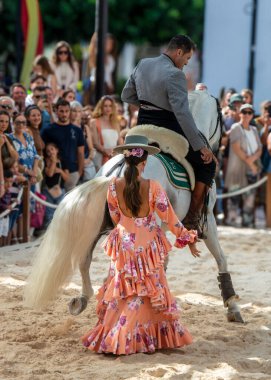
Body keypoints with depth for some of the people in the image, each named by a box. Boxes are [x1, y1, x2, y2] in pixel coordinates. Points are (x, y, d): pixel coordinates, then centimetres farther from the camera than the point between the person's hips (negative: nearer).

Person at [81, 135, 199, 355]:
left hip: (124, 245, 2)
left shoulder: (114, 186, -11)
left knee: (123, 291, 14)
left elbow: (115, 217, 4)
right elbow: (170, 218, -11)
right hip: (149, 244, -2)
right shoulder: (153, 187, -17)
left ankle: (111, 337, 13)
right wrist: (188, 240, 1)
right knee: (151, 292, 11)